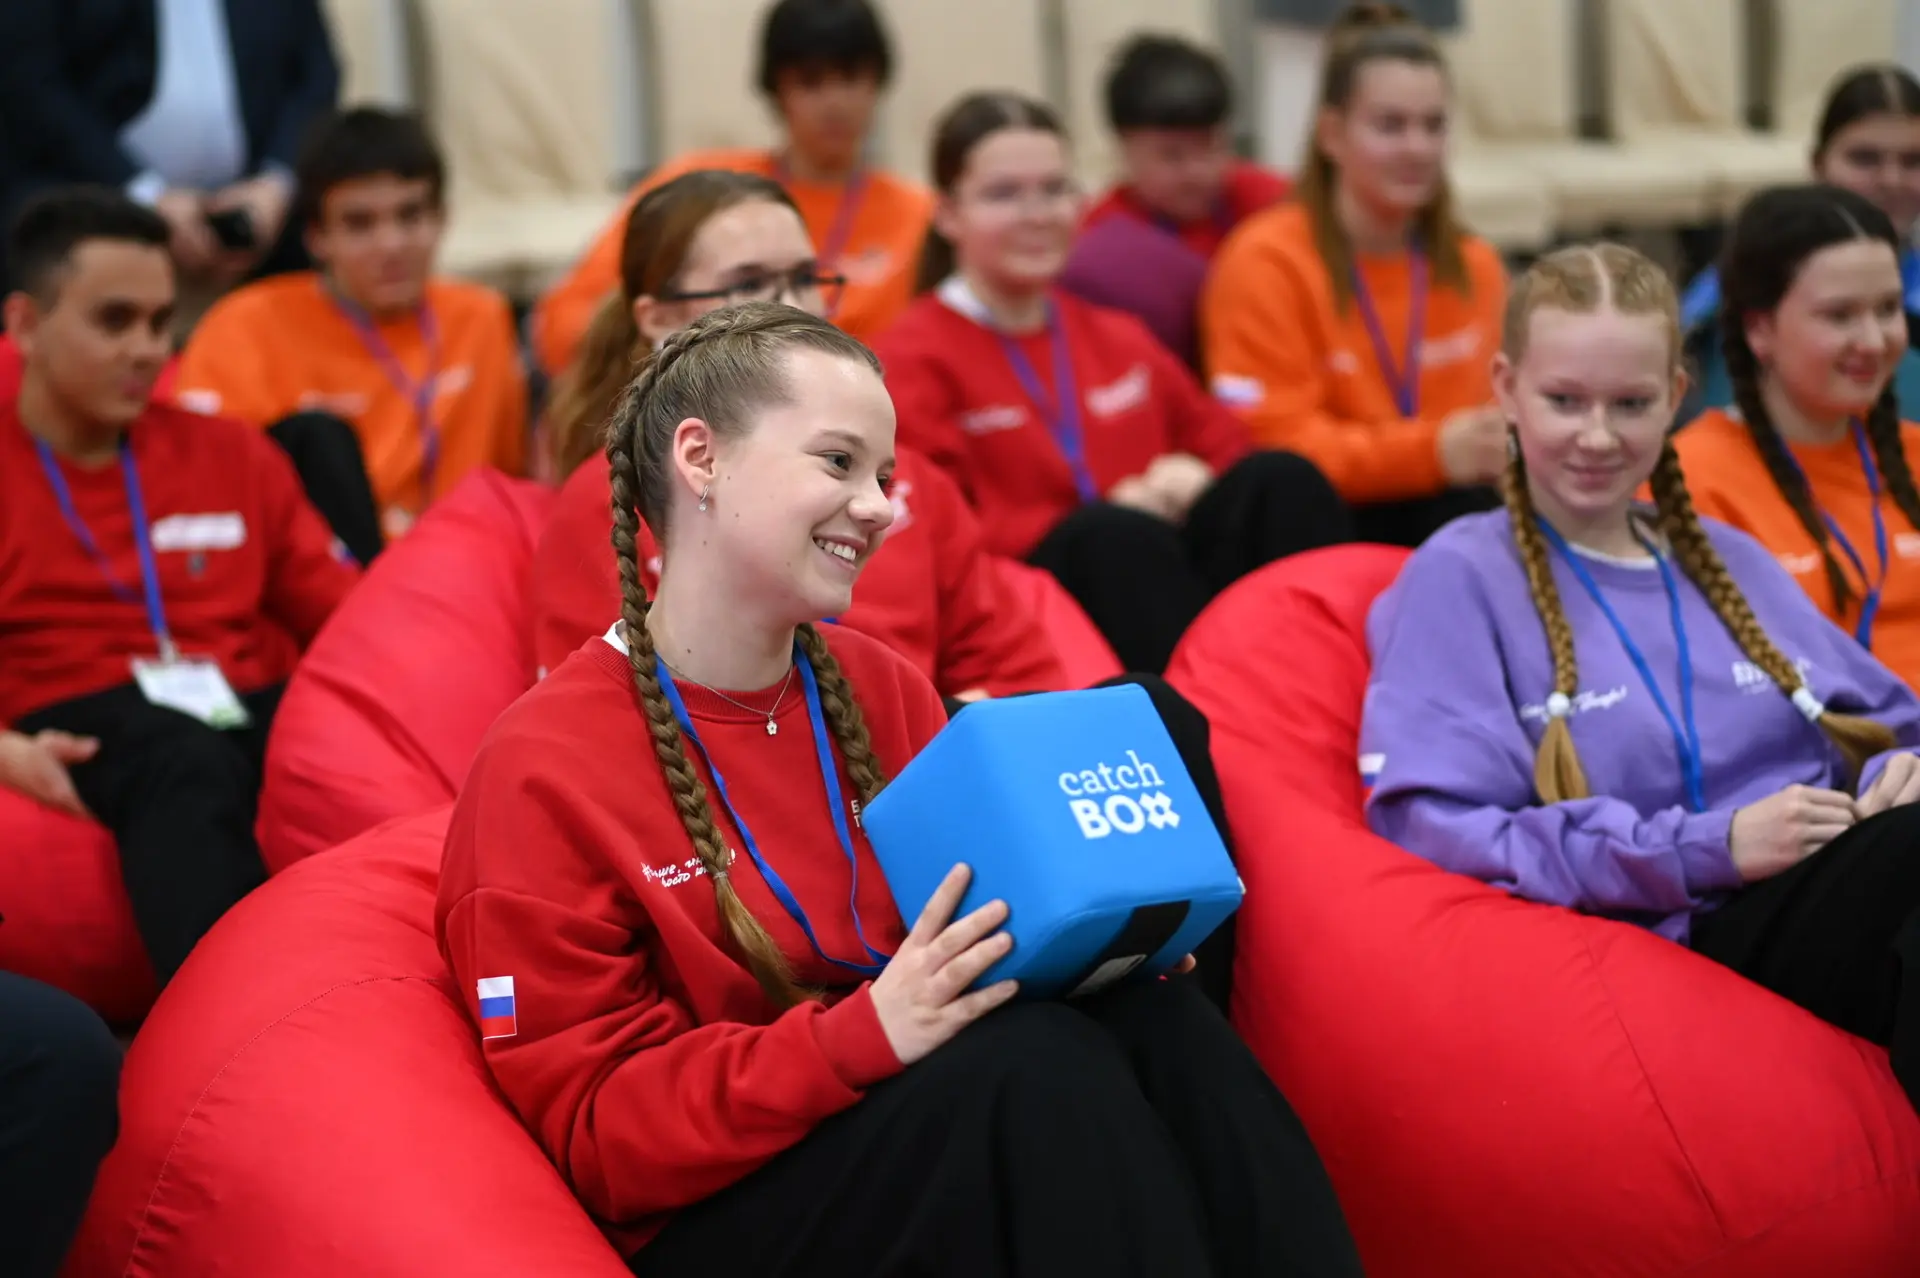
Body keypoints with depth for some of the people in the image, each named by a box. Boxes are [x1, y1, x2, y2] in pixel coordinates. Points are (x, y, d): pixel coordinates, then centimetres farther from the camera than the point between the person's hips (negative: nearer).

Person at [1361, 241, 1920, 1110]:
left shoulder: (1734, 565, 27)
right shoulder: (1458, 579, 8)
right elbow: (1434, 827, -5)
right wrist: (1701, 849, -12)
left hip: (1836, 894, 5)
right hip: (1699, 933, -5)